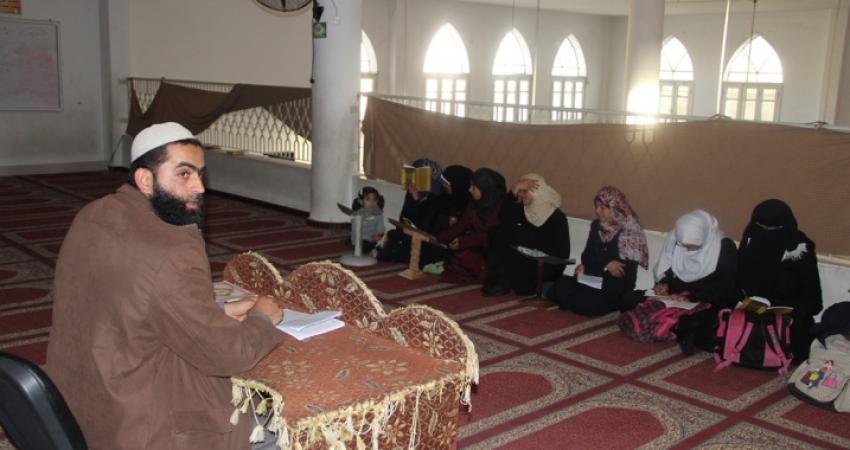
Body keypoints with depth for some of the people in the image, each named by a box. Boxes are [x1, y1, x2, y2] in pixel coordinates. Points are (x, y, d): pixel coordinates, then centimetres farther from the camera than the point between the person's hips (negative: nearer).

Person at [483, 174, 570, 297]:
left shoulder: (557, 218, -15)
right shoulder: (523, 209, 2)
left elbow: (563, 254, -16)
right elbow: (504, 218, -18)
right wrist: (513, 191, -24)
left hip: (545, 269, -6)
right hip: (525, 262, 6)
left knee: (517, 233, -25)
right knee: (502, 231, -14)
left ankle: (504, 283, -17)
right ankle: (496, 278, -15)